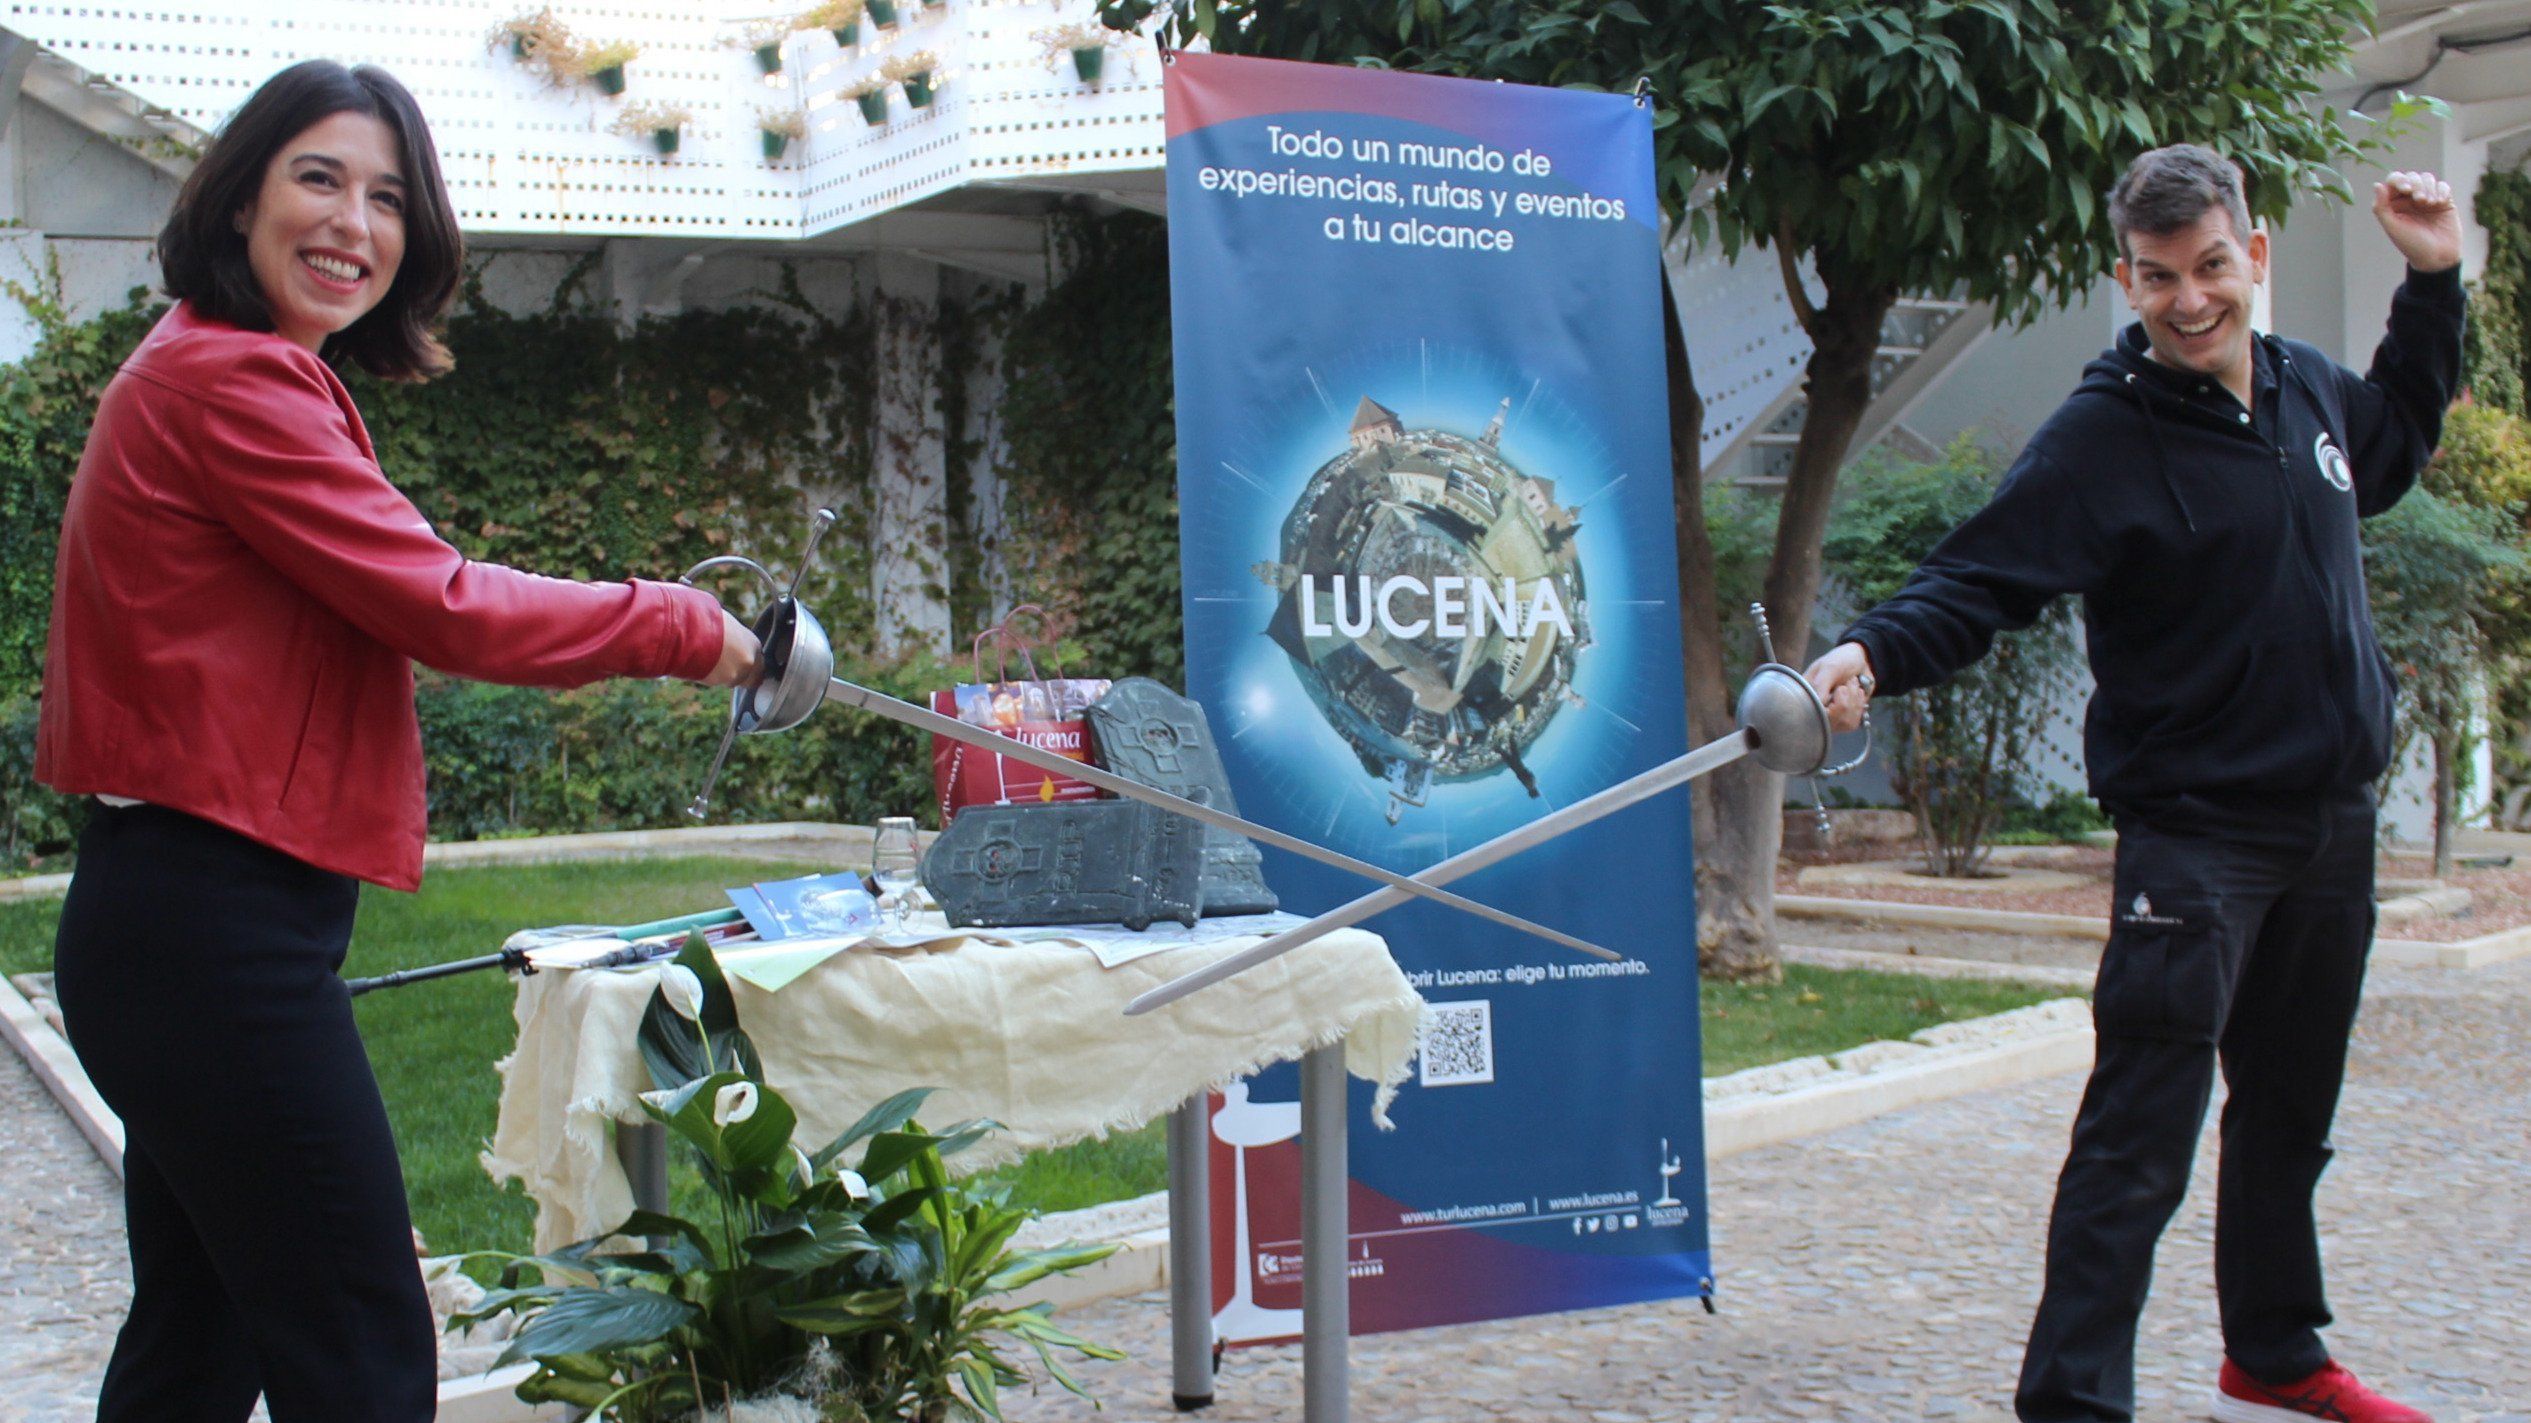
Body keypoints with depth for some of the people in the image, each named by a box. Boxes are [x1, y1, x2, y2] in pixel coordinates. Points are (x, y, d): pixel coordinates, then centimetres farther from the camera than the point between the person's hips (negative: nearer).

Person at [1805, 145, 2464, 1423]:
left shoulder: (2308, 389, 8)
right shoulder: (2100, 439, -14)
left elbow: (2392, 447, 31)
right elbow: (1977, 581, -22)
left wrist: (2431, 283, 22)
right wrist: (1873, 653, -40)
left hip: (2334, 824, 7)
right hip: (2194, 828, -7)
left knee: (2289, 1115, 20)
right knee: (2140, 1134, -11)